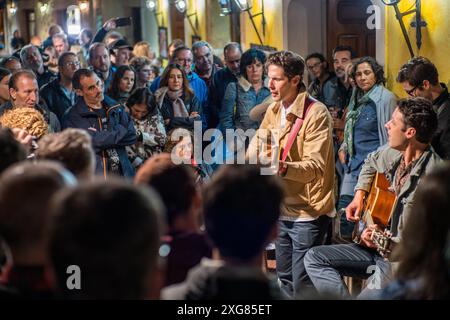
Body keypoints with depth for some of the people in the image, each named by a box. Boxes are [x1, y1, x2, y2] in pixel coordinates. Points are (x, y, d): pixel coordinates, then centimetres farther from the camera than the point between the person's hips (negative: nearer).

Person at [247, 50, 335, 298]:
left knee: (302, 286, -4)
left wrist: (283, 168, -46)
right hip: (281, 208, 8)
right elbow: (256, 144, 20)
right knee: (285, 278, 18)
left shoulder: (316, 113, -17)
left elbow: (315, 166, -28)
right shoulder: (273, 110, 7)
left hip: (308, 212, -8)